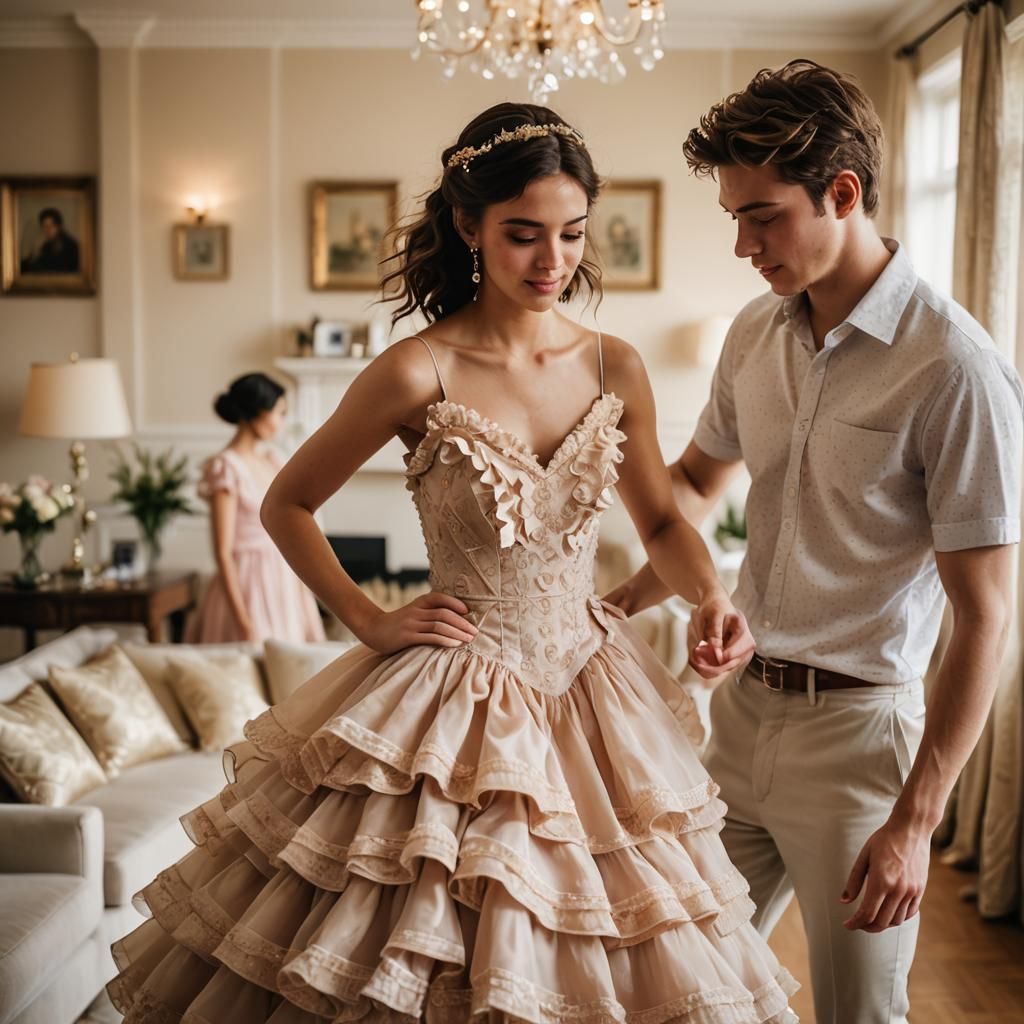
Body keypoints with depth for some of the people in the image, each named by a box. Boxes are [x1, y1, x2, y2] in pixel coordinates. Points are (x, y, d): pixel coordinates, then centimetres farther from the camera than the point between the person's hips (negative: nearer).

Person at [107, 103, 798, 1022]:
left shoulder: (615, 369, -1)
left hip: (588, 688, 4)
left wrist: (709, 597, -6)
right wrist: (369, 620, -6)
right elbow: (286, 505, -1)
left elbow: (661, 520, 12)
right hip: (453, 704, -4)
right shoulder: (418, 374, -13)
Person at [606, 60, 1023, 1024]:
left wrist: (914, 822, -16)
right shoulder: (756, 332, 3)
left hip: (855, 727, -6)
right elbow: (694, 477, 21)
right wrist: (638, 587, 3)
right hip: (741, 703, 6)